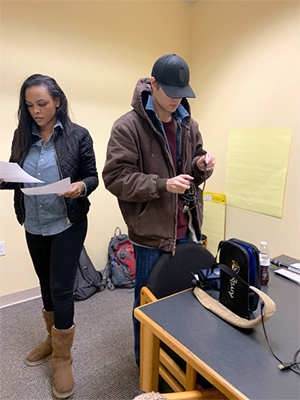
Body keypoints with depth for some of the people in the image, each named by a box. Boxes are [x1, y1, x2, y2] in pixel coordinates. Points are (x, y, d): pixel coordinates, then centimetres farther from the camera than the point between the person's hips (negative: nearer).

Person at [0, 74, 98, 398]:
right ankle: (53, 339, 43)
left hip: (67, 224, -4)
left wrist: (81, 186, -25)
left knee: (61, 289, -1)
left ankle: (62, 359, 21)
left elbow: (92, 177, -4)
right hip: (33, 226, 5)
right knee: (46, 285, 19)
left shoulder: (77, 135, -6)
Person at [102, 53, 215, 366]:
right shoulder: (128, 126, -12)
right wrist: (162, 185, -24)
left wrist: (201, 167, -8)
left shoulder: (189, 125, 7)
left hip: (186, 231, 6)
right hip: (151, 235, -5)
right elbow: (115, 177, -16)